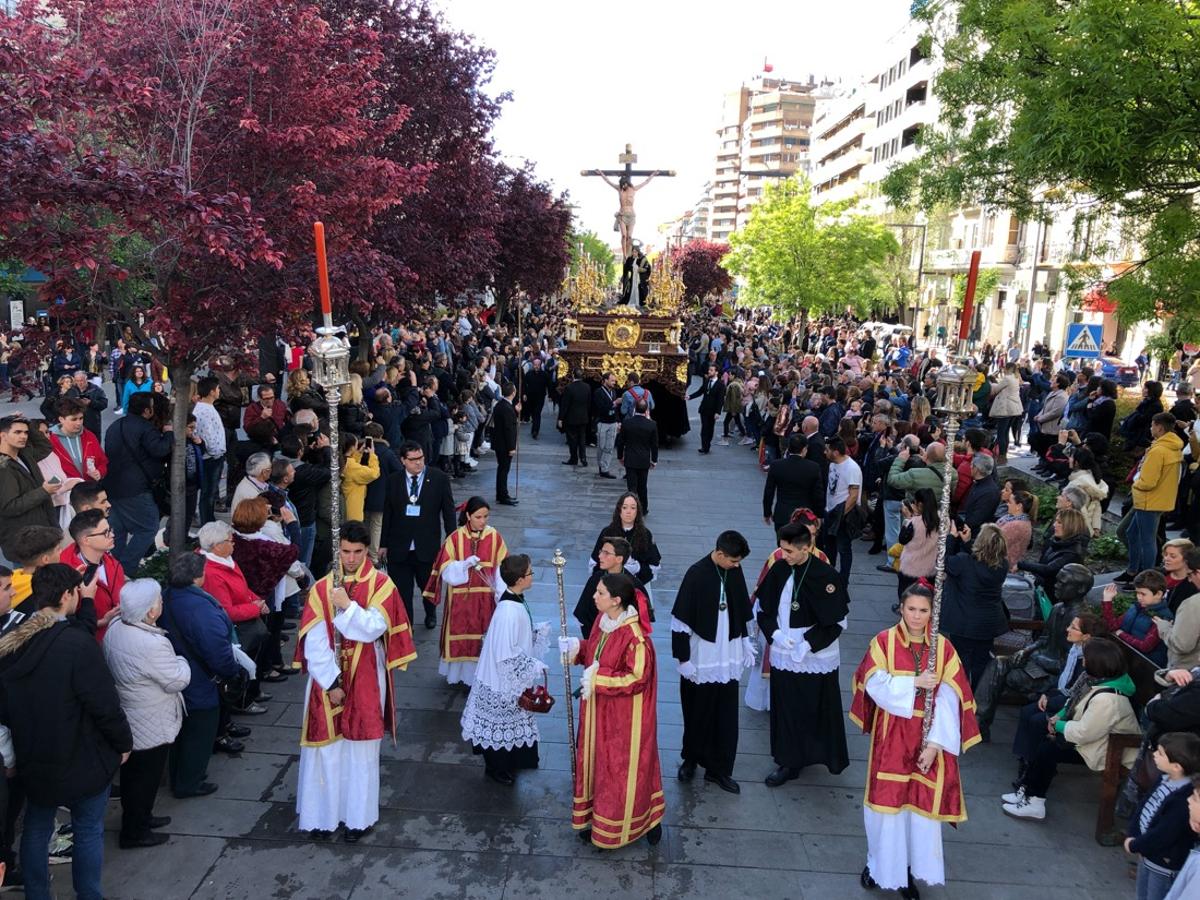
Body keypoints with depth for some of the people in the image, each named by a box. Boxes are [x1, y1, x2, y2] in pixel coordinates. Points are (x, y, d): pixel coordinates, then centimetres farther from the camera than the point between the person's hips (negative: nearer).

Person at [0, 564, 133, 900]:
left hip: (31, 758, 6)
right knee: (89, 831, 11)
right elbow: (104, 704, -21)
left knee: (36, 828, 21)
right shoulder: (78, 643, -25)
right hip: (82, 758, -6)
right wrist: (123, 742, -6)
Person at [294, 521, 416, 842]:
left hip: (365, 680, -1)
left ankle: (359, 816, 19)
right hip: (327, 678, 1)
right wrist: (330, 682, -10)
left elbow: (374, 629, -14)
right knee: (326, 748, 6)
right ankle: (323, 815, 20)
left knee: (361, 750, 6)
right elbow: (313, 641, -5)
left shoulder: (381, 585, -4)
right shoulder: (322, 588, 0)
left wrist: (347, 605, -21)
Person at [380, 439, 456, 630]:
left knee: (428, 587, 18)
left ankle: (431, 614, 48)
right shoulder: (394, 481, 1)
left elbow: (448, 512, 0)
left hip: (427, 548, 0)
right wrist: (383, 544, 8)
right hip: (399, 548, 1)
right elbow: (387, 514, 6)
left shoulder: (439, 479, -5)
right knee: (401, 592, 3)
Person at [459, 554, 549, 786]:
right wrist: (535, 667, -21)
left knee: (511, 721, 24)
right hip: (504, 680, -9)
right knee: (502, 724, 11)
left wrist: (539, 631, 2)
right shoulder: (509, 611, -31)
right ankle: (496, 767, 31)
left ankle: (508, 761, 42)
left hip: (513, 677, 9)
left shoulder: (514, 601, -3)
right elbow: (507, 655, -28)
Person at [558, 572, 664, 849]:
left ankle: (613, 829, 28)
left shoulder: (634, 636, -28)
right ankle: (596, 819, 38)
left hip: (623, 717, -8)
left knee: (620, 770, 9)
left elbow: (637, 678, -24)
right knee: (596, 762, 20)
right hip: (599, 711, 8)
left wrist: (598, 680, -26)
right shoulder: (602, 621, -3)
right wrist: (578, 648, -6)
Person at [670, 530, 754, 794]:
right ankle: (691, 758, 32)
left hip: (728, 658, 5)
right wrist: (683, 658, -12)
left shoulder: (735, 571, -1)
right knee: (698, 713, 11)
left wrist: (746, 644, 15)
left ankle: (718, 769, 20)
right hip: (701, 660, -4)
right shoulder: (696, 574, -17)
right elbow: (680, 619, -14)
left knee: (726, 717, 8)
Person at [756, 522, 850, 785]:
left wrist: (808, 645, -16)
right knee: (787, 710, 11)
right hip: (783, 656, 3)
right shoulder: (779, 571, -5)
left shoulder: (826, 576, -15)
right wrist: (775, 633, -10)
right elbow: (763, 608, 6)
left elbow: (838, 621, -9)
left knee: (819, 709, 8)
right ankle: (790, 762, 25)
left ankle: (830, 756, 29)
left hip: (817, 658, -3)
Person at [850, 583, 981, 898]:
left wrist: (935, 743, -14)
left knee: (923, 803, 6)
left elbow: (949, 700, -7)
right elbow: (875, 685, -12)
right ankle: (880, 864, 28)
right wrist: (914, 682, -19)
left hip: (928, 738, 1)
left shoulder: (944, 648, -3)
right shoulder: (883, 641, -6)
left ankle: (910, 868, 24)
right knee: (887, 800, 7)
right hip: (891, 734, -1)